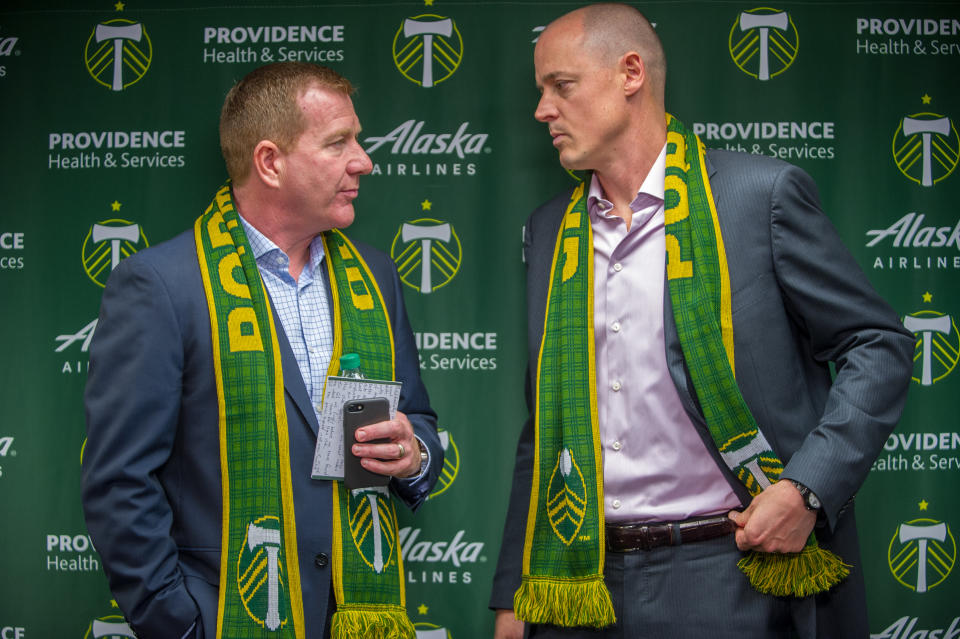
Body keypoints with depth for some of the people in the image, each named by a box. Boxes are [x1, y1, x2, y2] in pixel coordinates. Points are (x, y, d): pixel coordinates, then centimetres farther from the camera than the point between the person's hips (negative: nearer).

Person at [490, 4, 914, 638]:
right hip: (584, 588, 5)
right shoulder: (550, 230, 10)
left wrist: (806, 490, -14)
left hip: (732, 579, -4)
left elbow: (880, 346, -2)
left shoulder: (760, 193, -5)